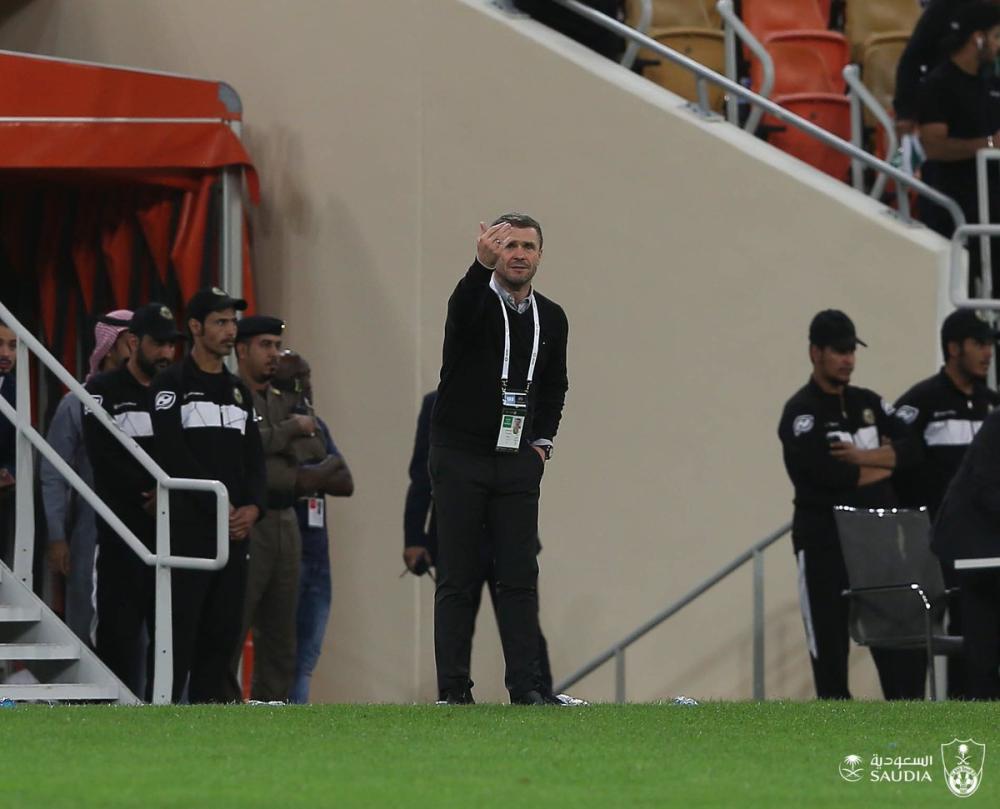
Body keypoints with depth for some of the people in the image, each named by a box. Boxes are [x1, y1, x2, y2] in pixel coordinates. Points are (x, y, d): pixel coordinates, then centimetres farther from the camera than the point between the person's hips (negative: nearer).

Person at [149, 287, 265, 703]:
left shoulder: (238, 391, 20)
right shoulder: (173, 384, -1)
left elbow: (254, 457, 16)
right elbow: (173, 454, -10)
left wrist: (253, 506, -3)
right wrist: (220, 506, -13)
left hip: (235, 528, 6)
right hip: (189, 525, -6)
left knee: (223, 630, 3)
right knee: (180, 629, -10)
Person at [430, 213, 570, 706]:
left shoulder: (551, 318, 10)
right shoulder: (474, 302, -5)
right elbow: (466, 304, -33)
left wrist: (542, 441, 10)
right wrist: (482, 263, -53)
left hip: (518, 462, 4)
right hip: (460, 457, -4)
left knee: (520, 576, 1)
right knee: (457, 577, -2)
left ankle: (526, 684, 2)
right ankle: (453, 688, 0)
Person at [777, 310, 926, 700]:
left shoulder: (868, 403, 13)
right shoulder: (801, 413, -7)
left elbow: (911, 447, 1)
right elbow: (831, 473, -20)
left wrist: (862, 456, -14)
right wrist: (884, 462, -6)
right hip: (825, 546, -6)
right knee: (830, 648, 0)